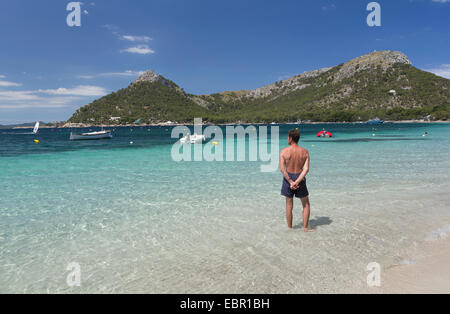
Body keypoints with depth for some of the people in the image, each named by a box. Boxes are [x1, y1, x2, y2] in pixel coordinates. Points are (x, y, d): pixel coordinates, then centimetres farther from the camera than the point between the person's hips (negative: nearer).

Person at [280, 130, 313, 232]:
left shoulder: (284, 151, -9)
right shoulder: (305, 152, -4)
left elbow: (282, 169, -16)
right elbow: (306, 169, -14)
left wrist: (290, 181, -14)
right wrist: (297, 182, -18)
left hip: (288, 178, 0)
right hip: (300, 179, 0)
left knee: (289, 205, 12)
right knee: (306, 204, 18)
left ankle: (290, 228, 22)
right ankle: (305, 227, 19)